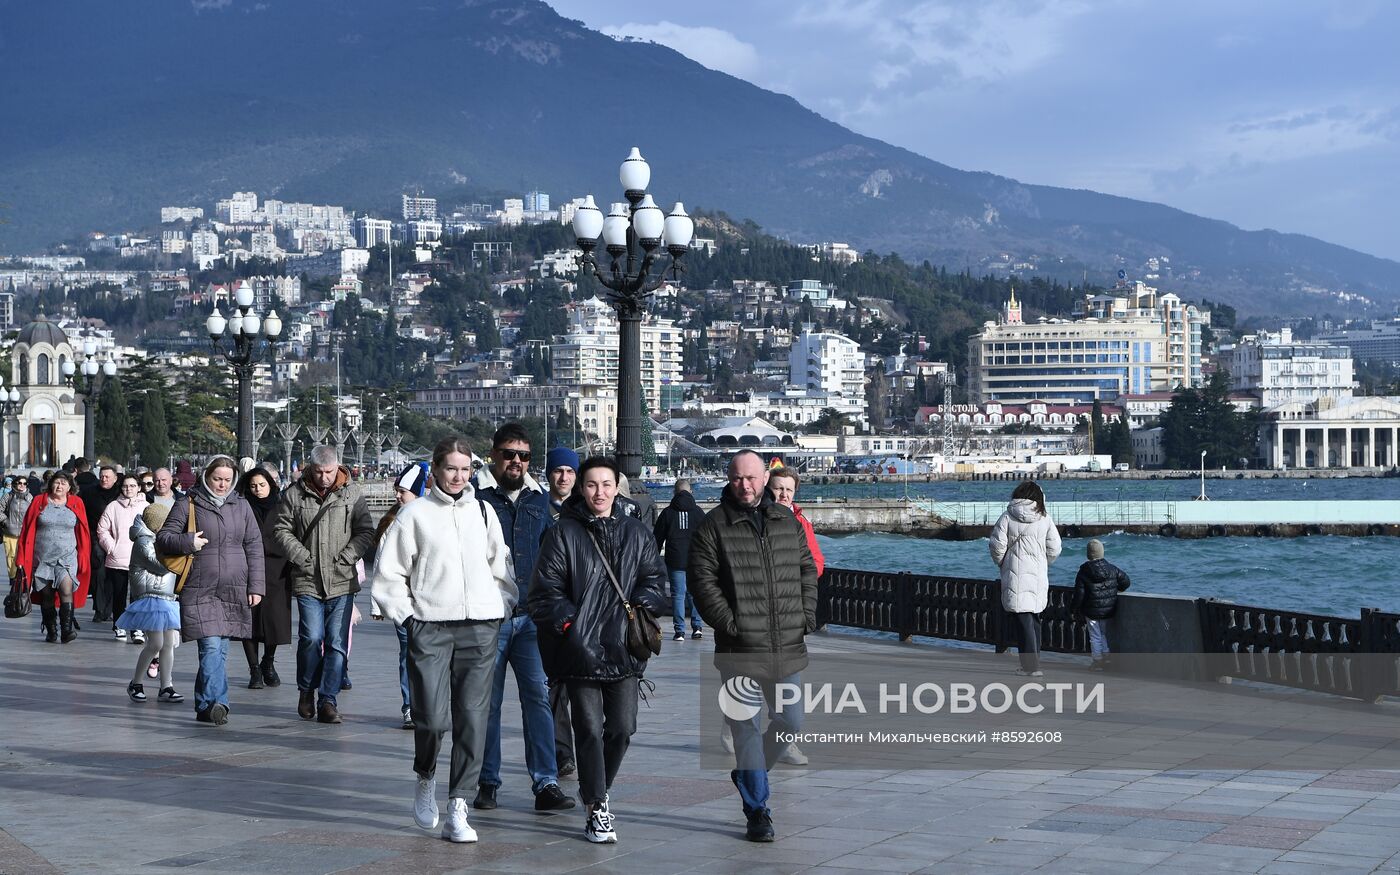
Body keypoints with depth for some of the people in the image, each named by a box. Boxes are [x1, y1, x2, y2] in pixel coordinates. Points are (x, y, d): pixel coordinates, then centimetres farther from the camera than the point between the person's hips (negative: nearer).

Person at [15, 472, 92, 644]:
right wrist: (22, 559, 1)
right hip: (42, 558, 1)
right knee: (46, 595, 4)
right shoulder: (39, 502, 4)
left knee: (66, 590, -19)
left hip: (67, 558, -1)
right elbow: (27, 531, 5)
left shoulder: (76, 504, 4)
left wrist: (83, 558, 3)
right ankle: (51, 632, 14)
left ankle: (67, 630, -20)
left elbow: (83, 533, 8)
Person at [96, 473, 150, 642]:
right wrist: (111, 548, 1)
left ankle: (138, 629, -9)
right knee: (118, 595, 7)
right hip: (117, 560, 1)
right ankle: (119, 627, 20)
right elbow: (102, 530, 10)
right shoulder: (113, 507, 7)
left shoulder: (146, 507, 6)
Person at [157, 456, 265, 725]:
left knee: (219, 649, 8)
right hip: (199, 590, -4)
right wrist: (187, 542, -15)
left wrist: (256, 586, 6)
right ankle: (217, 703, -22)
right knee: (211, 647, -16)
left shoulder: (241, 506, 13)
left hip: (233, 591, 4)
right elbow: (163, 538, 4)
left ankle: (204, 705, 17)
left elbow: (254, 547, 13)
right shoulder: (188, 505, 2)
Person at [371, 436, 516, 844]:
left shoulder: (483, 512, 14)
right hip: (430, 629, -3)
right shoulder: (415, 514, 3)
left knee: (472, 719, -3)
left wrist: (502, 609, 11)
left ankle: (457, 808, 2)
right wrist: (407, 616, -3)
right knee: (433, 718, -11)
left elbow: (501, 568, 22)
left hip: (480, 628, 3)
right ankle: (425, 779, 20)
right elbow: (388, 573, 4)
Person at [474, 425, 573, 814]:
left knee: (539, 695, -6)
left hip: (531, 617, 2)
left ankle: (546, 784, -6)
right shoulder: (478, 500, 1)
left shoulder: (539, 502, 13)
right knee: (488, 701, 4)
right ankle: (487, 782, 15)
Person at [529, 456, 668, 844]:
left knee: (622, 727, 4)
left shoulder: (636, 533, 12)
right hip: (581, 648, -3)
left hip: (624, 648, 3)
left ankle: (596, 790, 28)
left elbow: (654, 577, 16)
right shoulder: (564, 534, 2)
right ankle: (597, 808, 4)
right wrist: (568, 623, -10)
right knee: (590, 729, -4)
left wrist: (641, 608, -2)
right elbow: (545, 590, 0)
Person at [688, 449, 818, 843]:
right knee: (748, 728, -3)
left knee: (791, 722, 11)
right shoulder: (714, 525, -3)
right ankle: (757, 811, 4)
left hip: (787, 648, 5)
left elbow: (807, 569, 18)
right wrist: (729, 624, -14)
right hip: (740, 650, -5)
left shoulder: (787, 521, 12)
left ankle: (747, 773, 35)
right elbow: (701, 580, -8)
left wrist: (806, 617, 6)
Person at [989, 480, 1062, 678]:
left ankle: (1031, 666, -10)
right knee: (1034, 619, 16)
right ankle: (1032, 663, 21)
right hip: (1038, 576, 3)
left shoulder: (1007, 518, -6)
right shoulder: (1045, 519, 2)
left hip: (1015, 575, -3)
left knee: (1023, 619, -4)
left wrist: (1002, 564, 12)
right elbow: (1054, 548, 3)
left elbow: (997, 545, -7)